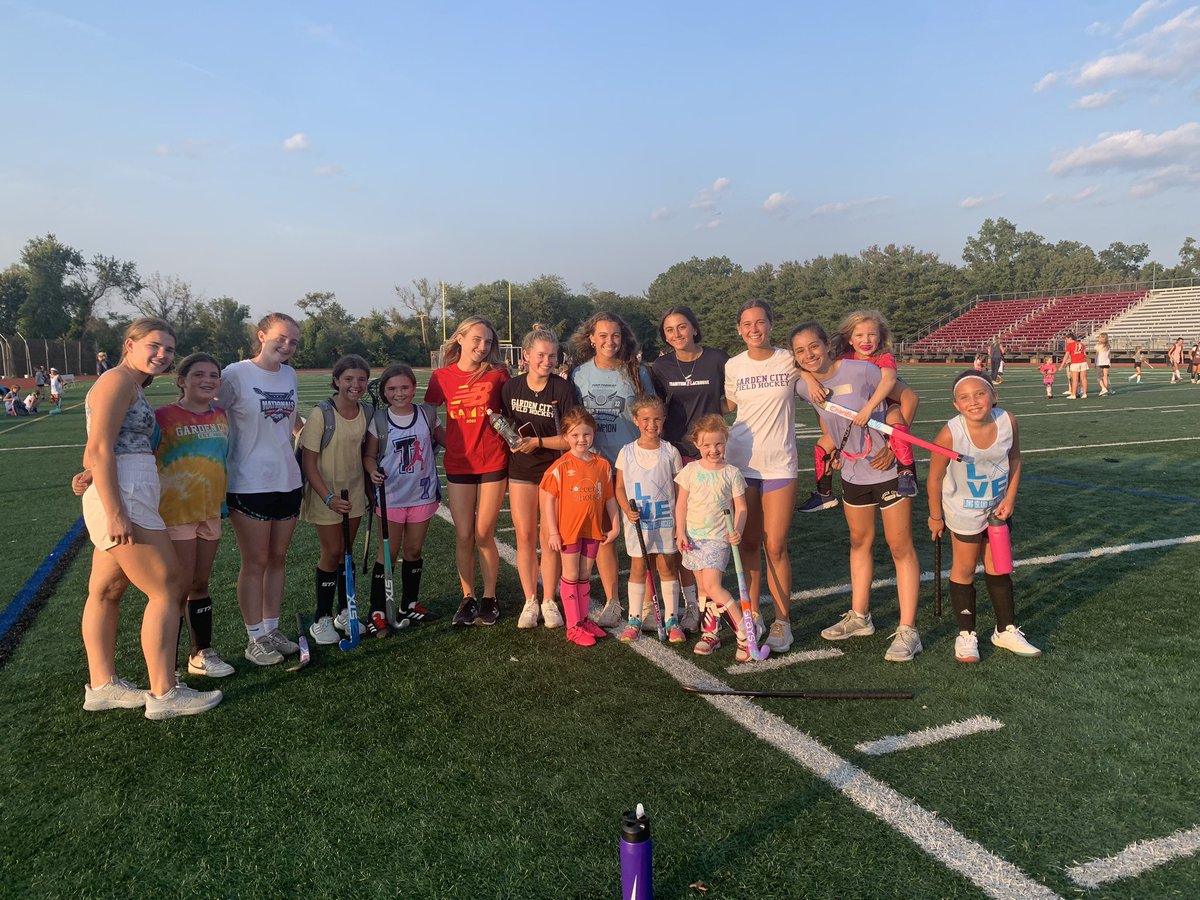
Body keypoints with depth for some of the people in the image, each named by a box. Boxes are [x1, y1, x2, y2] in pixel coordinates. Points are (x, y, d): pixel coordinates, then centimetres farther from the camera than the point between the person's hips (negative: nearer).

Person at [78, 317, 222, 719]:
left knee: (106, 591, 14)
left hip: (125, 503, 10)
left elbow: (100, 452, 19)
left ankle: (101, 685, 24)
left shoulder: (132, 386, 19)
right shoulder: (118, 380, -11)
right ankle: (164, 694, 1)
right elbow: (99, 449, -18)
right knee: (166, 589, -6)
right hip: (122, 501, -10)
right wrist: (115, 513, -22)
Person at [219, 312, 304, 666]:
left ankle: (272, 630, 24)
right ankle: (255, 639, 13)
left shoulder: (289, 375, 8)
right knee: (255, 562, 1)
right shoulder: (236, 374, -10)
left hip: (288, 481, 6)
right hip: (249, 485, -6)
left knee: (277, 559, 12)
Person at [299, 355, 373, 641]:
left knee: (346, 552, 14)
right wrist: (329, 498, -23)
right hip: (326, 494, -5)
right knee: (332, 553, -1)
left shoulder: (366, 413, -2)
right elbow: (308, 462, -17)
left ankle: (344, 612, 28)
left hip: (354, 492, 5)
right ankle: (321, 619, 15)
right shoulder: (321, 414, -19)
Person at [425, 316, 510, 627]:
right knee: (463, 536, 5)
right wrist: (450, 440, 2)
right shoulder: (442, 377, 0)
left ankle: (489, 599, 19)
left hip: (493, 463, -1)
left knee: (484, 535, 3)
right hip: (458, 465, 1)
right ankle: (467, 599, 21)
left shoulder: (498, 373, -3)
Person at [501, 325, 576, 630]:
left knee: (550, 538, 2)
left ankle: (549, 601, 17)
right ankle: (530, 601, 17)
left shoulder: (563, 390, -8)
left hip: (554, 470, -2)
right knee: (525, 537, 3)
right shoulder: (511, 388, 0)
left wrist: (538, 442, -17)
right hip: (521, 471, 2)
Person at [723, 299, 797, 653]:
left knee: (775, 547, -2)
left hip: (779, 464, -2)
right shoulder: (733, 366, 4)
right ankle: (752, 614, 23)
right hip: (740, 462, 2)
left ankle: (782, 621, 13)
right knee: (747, 544, 8)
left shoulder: (789, 361, -2)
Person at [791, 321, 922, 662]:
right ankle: (859, 617, 32)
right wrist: (835, 448, 9)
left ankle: (907, 630, 8)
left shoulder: (861, 371, -20)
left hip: (888, 468, -6)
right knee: (860, 543, 17)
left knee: (901, 548, 0)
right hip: (852, 475, 6)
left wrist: (893, 446, -16)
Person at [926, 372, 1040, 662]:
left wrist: (1010, 499, -5)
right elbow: (935, 477, -16)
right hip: (963, 510, -4)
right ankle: (966, 635, 22)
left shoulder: (1008, 422, -19)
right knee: (964, 569, 8)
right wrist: (935, 517, -6)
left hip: (997, 507, 4)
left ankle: (1006, 630, 32)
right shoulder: (950, 434, -29)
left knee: (998, 568, 16)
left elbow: (1015, 459, 0)